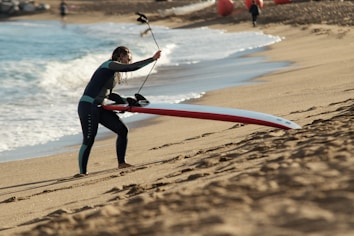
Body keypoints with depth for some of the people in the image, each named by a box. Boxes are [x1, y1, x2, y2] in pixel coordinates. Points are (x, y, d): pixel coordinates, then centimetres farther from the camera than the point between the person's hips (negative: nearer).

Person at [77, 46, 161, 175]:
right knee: (89, 140, -10)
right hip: (88, 106, -10)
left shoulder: (114, 71, 19)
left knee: (122, 130, 5)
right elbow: (132, 67, -20)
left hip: (99, 107, 10)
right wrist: (153, 59, -16)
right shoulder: (110, 65, -9)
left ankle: (121, 163, 13)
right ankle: (82, 173, -5)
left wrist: (125, 100, 14)